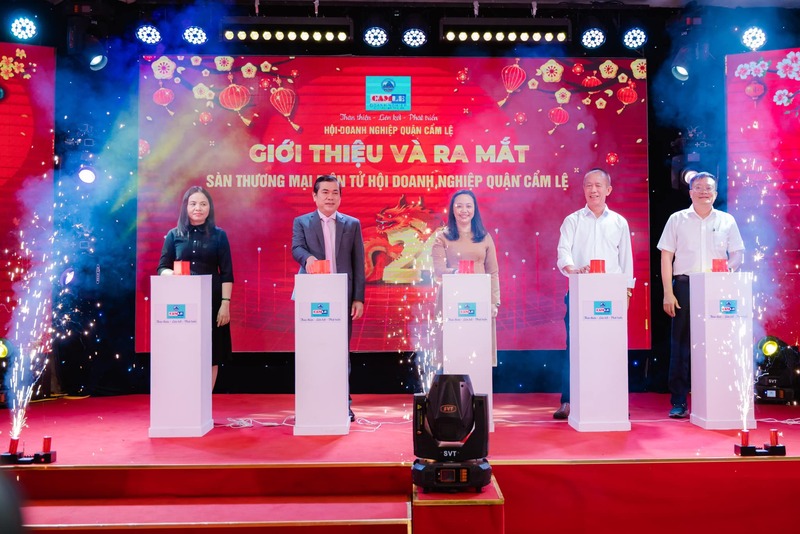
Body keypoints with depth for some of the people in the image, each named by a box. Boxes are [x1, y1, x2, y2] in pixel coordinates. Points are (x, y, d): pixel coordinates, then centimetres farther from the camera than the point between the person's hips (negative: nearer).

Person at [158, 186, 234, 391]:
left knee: (210, 355, 2)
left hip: (211, 303, -1)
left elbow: (226, 274, 0)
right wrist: (172, 274, -16)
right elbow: (161, 268, 7)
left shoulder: (219, 235, 4)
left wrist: (225, 304, -8)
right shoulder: (174, 235, 8)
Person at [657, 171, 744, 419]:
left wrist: (727, 269, -14)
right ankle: (678, 402, 3)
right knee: (681, 344, -1)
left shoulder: (727, 221, 11)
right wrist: (668, 293, -4)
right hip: (685, 287, -1)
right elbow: (666, 257, 4)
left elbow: (737, 254, 10)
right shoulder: (677, 219, 7)